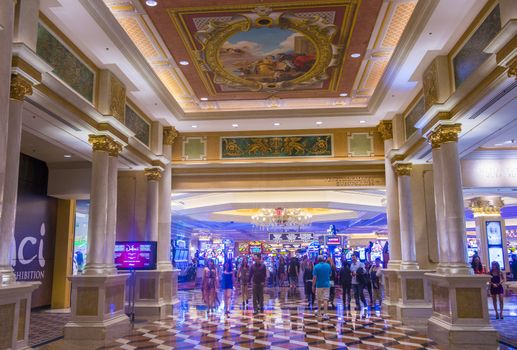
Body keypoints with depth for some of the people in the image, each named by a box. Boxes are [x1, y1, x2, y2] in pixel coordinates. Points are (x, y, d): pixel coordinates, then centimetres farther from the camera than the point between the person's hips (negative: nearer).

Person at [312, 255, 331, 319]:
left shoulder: (316, 266, -9)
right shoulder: (328, 266, 0)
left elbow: (314, 277, -11)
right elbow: (330, 275, 12)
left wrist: (313, 286, -6)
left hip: (319, 285, -1)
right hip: (326, 285, 1)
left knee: (319, 299, 16)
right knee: (325, 300, -3)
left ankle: (319, 312, 30)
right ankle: (325, 314, -13)